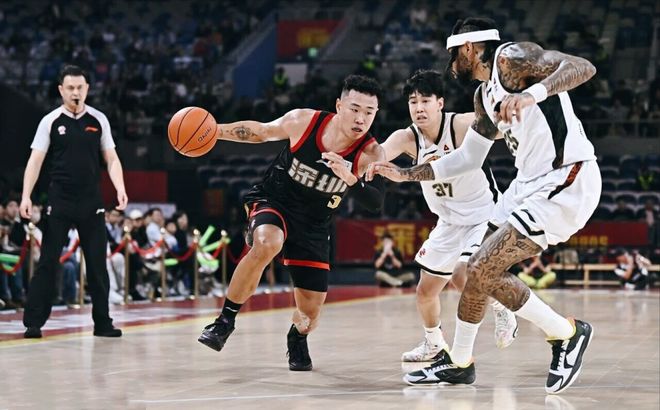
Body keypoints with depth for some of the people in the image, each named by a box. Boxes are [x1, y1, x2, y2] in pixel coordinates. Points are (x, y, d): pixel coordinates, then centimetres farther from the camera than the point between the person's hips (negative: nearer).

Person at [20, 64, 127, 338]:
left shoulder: (98, 120, 5)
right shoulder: (50, 121, -1)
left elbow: (111, 159, 8)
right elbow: (35, 161, -2)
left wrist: (120, 189, -8)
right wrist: (26, 196, -13)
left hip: (91, 202, 2)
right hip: (60, 201, -2)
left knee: (98, 264, 5)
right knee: (48, 262, -3)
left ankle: (102, 322, 13)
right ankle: (33, 322, 0)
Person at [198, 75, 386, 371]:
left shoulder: (370, 155, -18)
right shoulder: (303, 121, -17)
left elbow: (375, 202, -31)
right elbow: (261, 132, 2)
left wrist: (350, 178, -49)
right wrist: (214, 130, -5)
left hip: (313, 226, 2)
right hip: (272, 201, -2)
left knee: (310, 312, 1)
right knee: (267, 243, -38)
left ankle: (297, 339, 41)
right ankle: (226, 320, -21)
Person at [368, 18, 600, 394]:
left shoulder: (512, 58, -10)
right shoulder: (485, 94, 18)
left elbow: (583, 67, -25)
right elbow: (468, 157, 29)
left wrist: (532, 93, -40)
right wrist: (406, 174, 29)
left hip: (566, 182, -10)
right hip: (532, 183, 10)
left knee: (482, 270, -11)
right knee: (484, 271, 14)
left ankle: (568, 334, 3)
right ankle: (458, 363, 29)